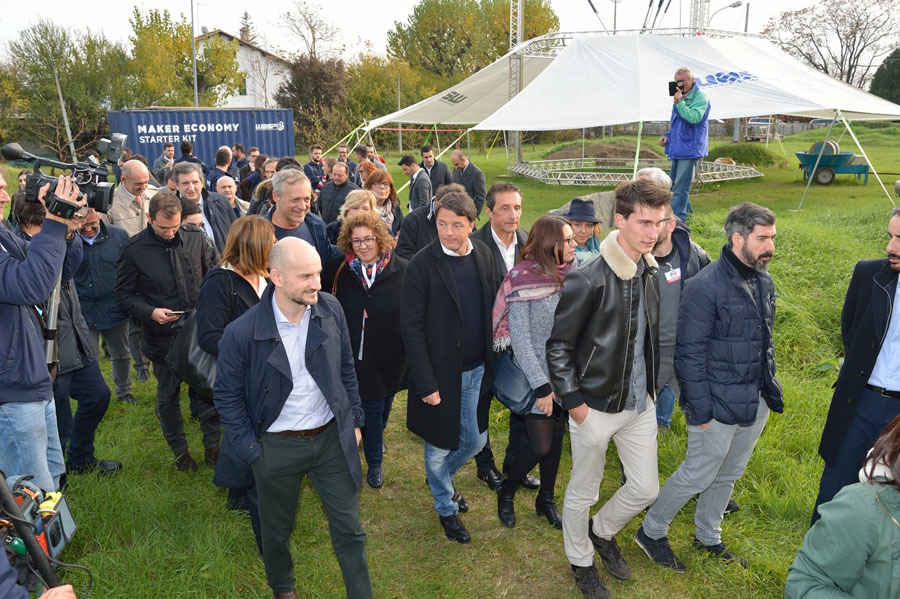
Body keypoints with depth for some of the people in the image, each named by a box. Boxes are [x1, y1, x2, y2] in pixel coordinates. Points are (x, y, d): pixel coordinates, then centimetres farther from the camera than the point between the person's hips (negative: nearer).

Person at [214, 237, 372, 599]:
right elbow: (227, 396, -8)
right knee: (277, 531, 22)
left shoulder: (331, 310, -11)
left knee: (349, 531, 12)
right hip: (277, 447, -2)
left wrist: (355, 420, 7)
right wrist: (250, 452, -8)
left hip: (332, 437, 2)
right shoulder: (242, 334, -21)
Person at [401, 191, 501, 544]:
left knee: (475, 440, 20)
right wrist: (425, 383, -17)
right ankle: (446, 508, 40)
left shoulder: (483, 255, 0)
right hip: (440, 375, -5)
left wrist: (491, 362, 5)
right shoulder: (422, 265, -16)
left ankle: (442, 478, 50)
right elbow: (412, 328, -15)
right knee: (439, 448, 13)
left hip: (476, 371, 5)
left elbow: (493, 308, 8)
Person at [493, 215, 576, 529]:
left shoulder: (571, 274, -1)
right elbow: (520, 339, -15)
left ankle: (546, 500, 36)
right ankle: (506, 492, 26)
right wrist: (542, 387, -16)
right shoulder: (524, 279, -17)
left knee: (557, 439, 15)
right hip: (536, 375, -5)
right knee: (540, 446, -2)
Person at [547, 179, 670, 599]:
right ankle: (580, 562, 39)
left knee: (645, 488, 17)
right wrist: (574, 402, -15)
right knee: (583, 492, 13)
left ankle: (602, 531, 46)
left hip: (640, 403, 7)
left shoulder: (650, 272, 0)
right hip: (596, 406, -6)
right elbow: (557, 345, -17)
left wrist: (651, 386, 12)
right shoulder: (587, 280, -23)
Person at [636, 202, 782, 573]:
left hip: (755, 402, 8)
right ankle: (651, 532, 24)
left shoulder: (763, 282, 5)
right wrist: (700, 411, -18)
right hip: (718, 404, -8)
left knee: (730, 474, 20)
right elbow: (690, 354, -20)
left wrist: (771, 390, 14)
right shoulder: (706, 287, -21)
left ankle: (708, 538, 40)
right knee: (698, 474, 3)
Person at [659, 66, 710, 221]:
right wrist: (667, 136, 12)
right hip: (677, 148, 9)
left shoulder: (700, 98, -10)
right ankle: (685, 211, 32)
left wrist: (679, 103, -24)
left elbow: (694, 118, -26)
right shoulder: (680, 97, 17)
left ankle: (677, 219, -9)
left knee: (680, 186, -11)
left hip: (690, 148, -9)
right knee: (674, 183, 17)